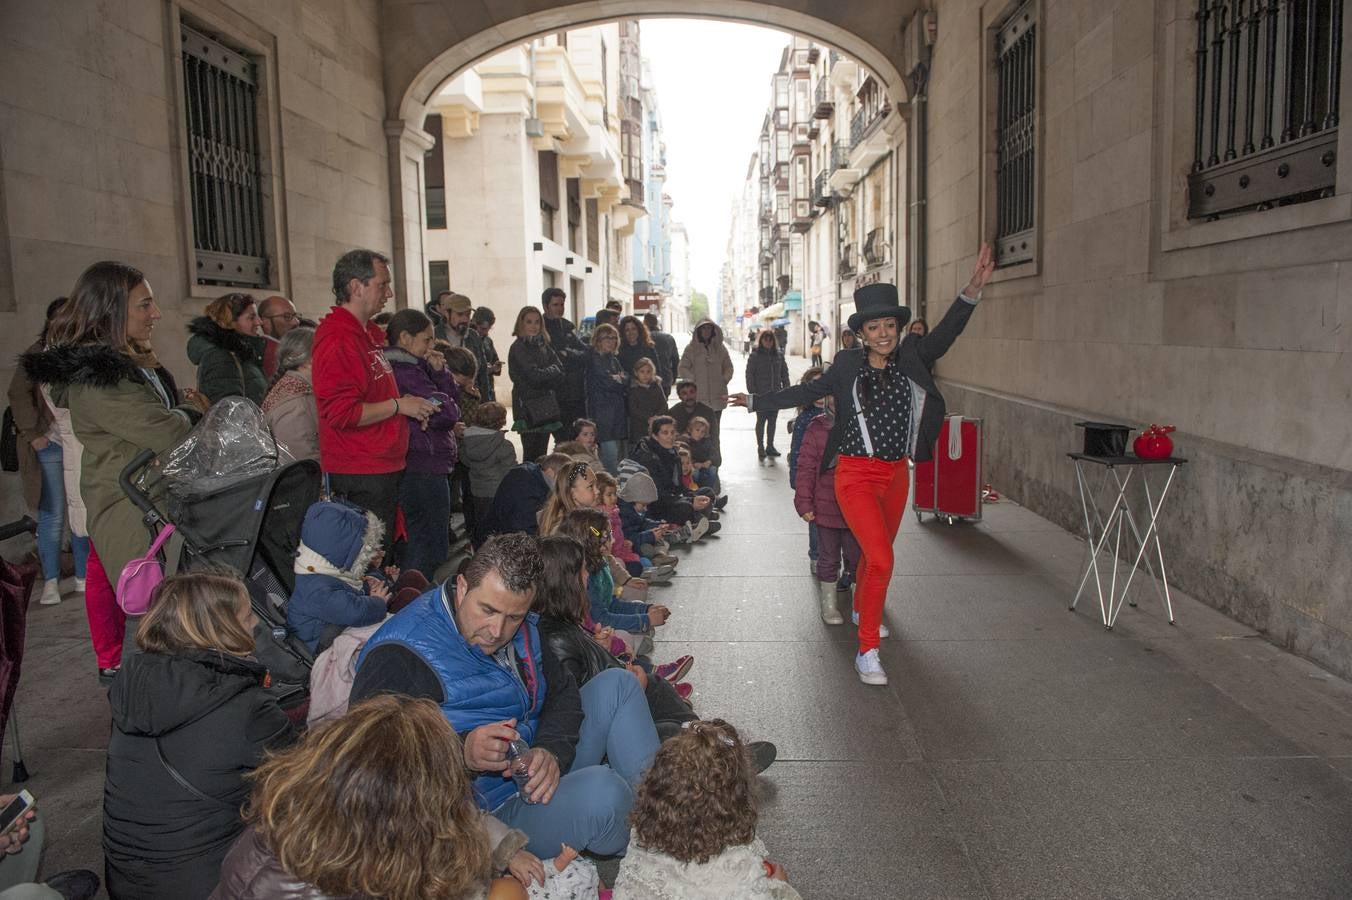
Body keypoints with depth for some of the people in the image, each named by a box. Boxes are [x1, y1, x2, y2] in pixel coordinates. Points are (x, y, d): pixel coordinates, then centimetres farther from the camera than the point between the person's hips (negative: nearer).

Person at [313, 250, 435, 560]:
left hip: (385, 466, 10)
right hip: (361, 474, -10)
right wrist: (399, 405, -15)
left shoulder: (370, 332, 15)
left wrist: (409, 406, 15)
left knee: (383, 555, 15)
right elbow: (341, 412, -24)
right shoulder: (337, 339, -16)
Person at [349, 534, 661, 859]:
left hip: (540, 779, 8)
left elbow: (562, 692, 8)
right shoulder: (400, 653, -21)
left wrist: (552, 751, -14)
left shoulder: (523, 627, 5)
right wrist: (461, 753, -38)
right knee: (601, 790, -32)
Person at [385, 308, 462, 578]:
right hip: (425, 469, -11)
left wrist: (439, 372, -1)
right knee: (431, 546, -4)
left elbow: (452, 396, 15)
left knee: (411, 543, 18)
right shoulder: (405, 371, -17)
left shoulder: (412, 367, 15)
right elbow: (447, 412, -20)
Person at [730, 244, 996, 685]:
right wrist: (756, 402, 16)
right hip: (856, 475, -4)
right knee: (881, 559, -15)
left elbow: (946, 331, -15)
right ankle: (867, 652, -4)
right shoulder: (848, 365, -3)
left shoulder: (913, 358, 0)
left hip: (897, 475, 4)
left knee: (876, 552, 21)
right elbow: (805, 392, 9)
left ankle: (861, 608, 51)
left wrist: (974, 287, -30)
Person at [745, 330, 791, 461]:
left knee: (772, 421, 10)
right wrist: (752, 392, -11)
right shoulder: (754, 356, -4)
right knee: (761, 421, 2)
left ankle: (770, 446, 20)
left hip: (776, 394, 4)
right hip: (761, 395, -4)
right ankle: (760, 448, 9)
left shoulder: (779, 355, 7)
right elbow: (750, 375, -5)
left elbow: (784, 373, 11)